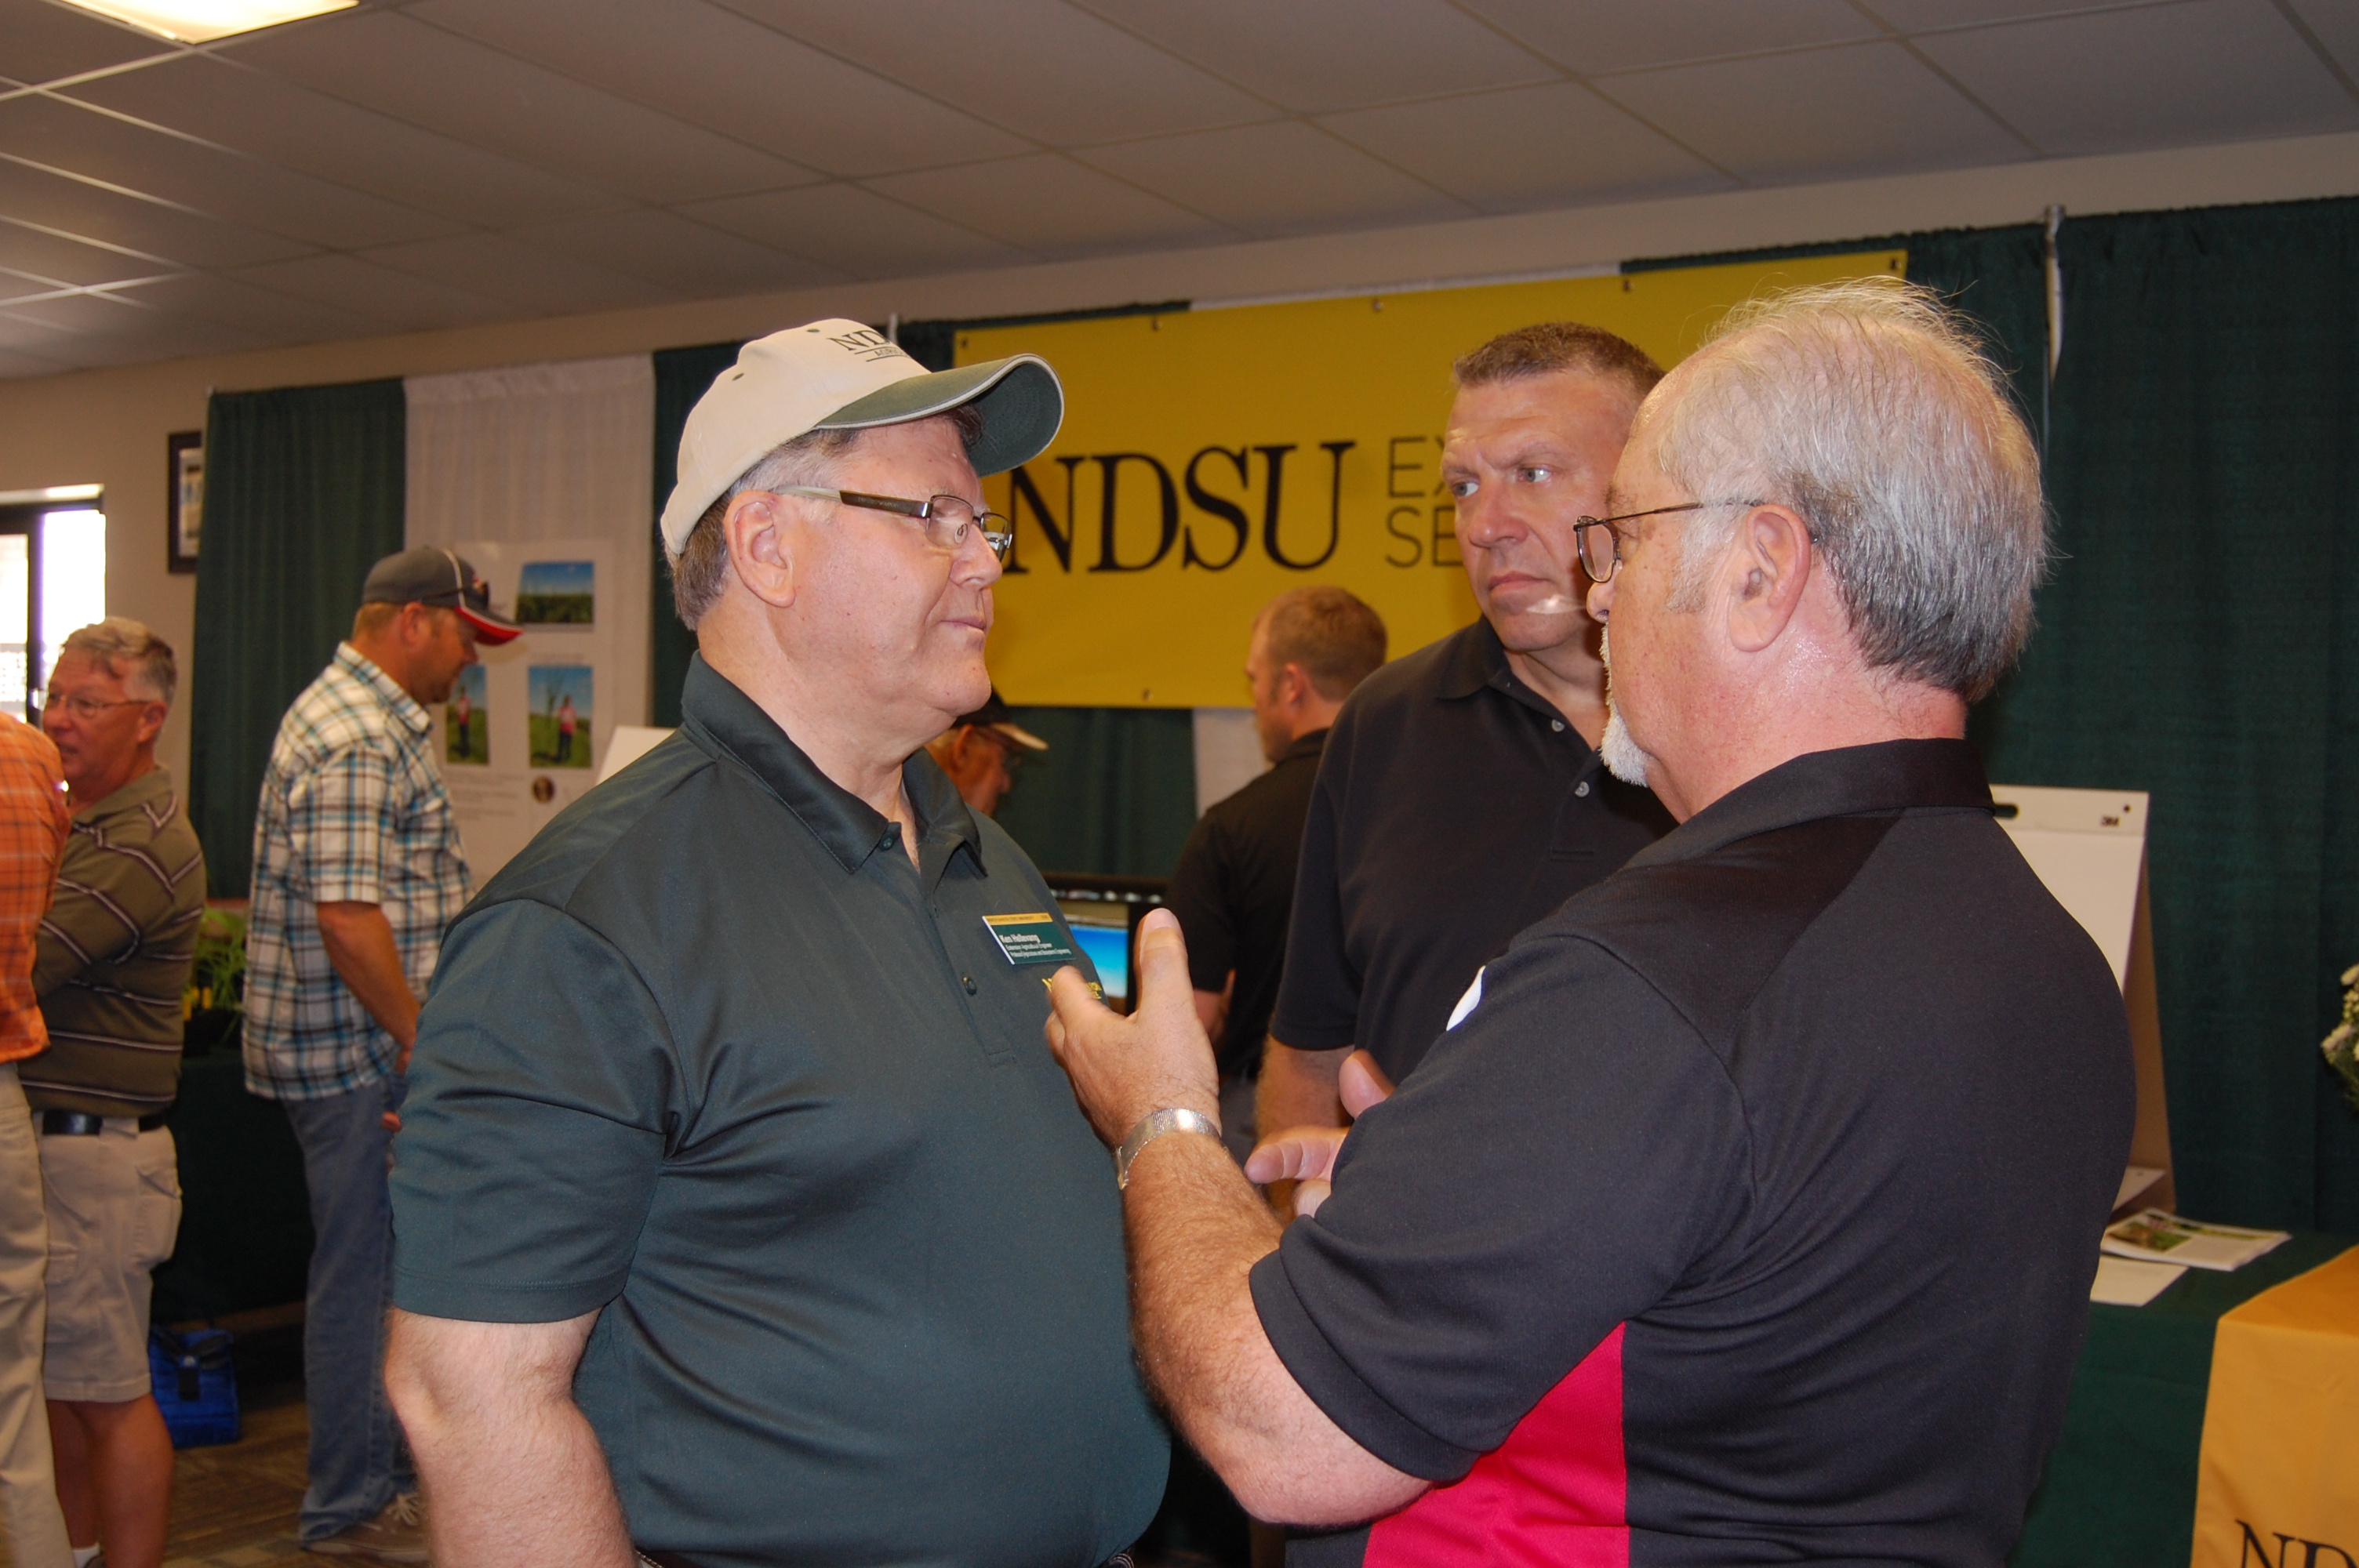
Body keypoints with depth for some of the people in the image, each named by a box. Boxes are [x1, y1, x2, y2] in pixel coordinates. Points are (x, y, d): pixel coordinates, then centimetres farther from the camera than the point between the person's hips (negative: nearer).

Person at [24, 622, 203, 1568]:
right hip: (47, 1139, 10)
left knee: (107, 1392, -1)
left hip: (95, 1152, -10)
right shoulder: (77, 816, 17)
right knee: (54, 1379, 18)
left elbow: (19, 963, -25)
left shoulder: (138, 847, -17)